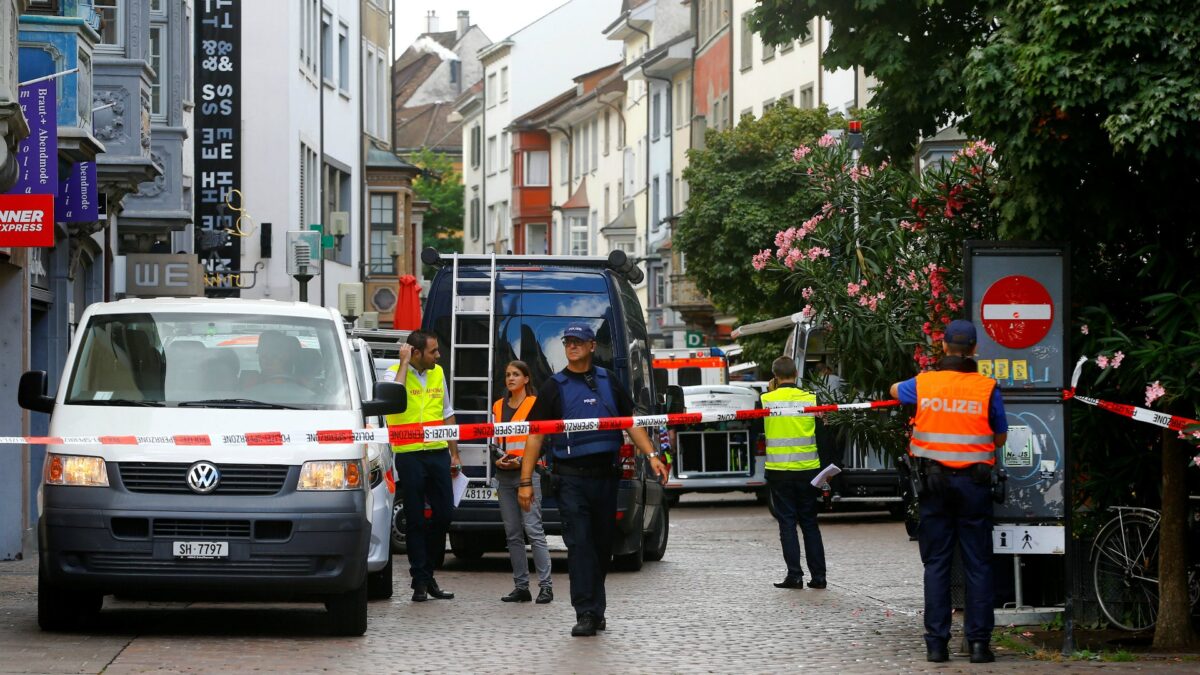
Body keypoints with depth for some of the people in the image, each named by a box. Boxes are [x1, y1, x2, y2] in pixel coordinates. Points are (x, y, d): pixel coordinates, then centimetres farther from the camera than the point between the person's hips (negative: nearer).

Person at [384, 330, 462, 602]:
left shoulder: (437, 373, 13)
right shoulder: (395, 373, -5)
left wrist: (454, 454, 18)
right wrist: (404, 363, -20)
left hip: (438, 451, 5)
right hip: (409, 454, -5)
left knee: (444, 513, 3)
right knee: (415, 519, -1)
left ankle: (427, 572, 18)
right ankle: (420, 582, 4)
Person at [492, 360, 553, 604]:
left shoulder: (536, 405, -1)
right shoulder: (499, 406, 16)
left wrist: (521, 460, -16)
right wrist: (498, 460, -1)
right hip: (505, 475, 6)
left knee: (533, 529, -12)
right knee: (512, 533, 5)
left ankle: (545, 586, -12)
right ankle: (521, 586, 8)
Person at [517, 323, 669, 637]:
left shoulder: (607, 381, 12)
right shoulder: (555, 387, 3)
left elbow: (631, 422, 14)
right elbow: (535, 435, 1)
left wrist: (652, 455, 1)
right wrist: (525, 481, -5)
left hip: (606, 474, 3)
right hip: (572, 477, -3)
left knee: (602, 543, 9)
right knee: (579, 543, -10)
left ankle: (596, 609, 20)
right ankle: (586, 614, -13)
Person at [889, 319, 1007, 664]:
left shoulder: (923, 383, 0)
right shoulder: (987, 388, -4)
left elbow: (896, 389, 25)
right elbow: (1001, 438, 6)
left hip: (935, 481, 1)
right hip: (974, 482, -1)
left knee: (936, 563, 6)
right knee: (978, 564, 3)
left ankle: (936, 643, 3)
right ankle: (979, 642, 1)